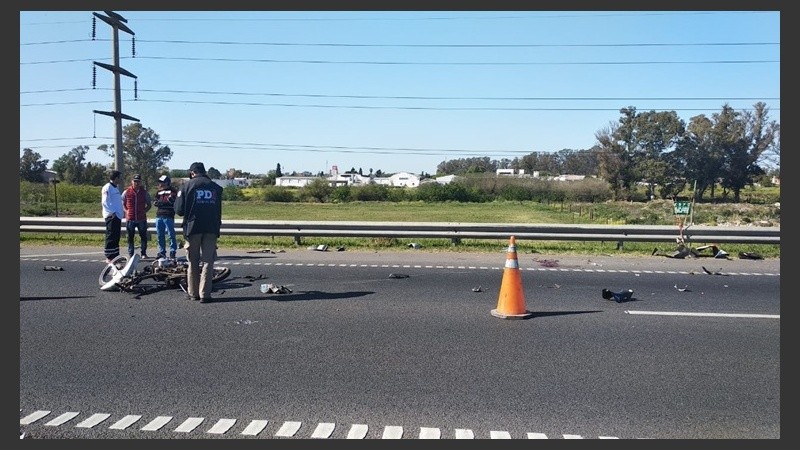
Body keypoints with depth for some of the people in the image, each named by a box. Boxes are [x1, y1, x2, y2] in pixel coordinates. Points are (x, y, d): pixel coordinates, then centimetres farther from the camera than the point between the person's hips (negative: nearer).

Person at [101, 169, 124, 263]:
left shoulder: (116, 187, 18)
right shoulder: (107, 188, -10)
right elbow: (104, 202, -17)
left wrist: (121, 211, 11)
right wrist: (112, 212, -18)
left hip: (117, 216, 9)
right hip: (111, 216, -9)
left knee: (116, 237, 12)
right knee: (111, 237, -7)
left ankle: (115, 255, 18)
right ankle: (109, 257, -4)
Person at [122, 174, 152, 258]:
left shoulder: (144, 192, 3)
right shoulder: (126, 192, 2)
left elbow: (149, 204, 13)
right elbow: (122, 203, 11)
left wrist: (144, 211, -2)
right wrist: (126, 211, -3)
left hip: (142, 219, 0)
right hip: (130, 219, 0)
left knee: (143, 236, 4)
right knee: (130, 237, 6)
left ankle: (143, 253, 14)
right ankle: (130, 254, 14)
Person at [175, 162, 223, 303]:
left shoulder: (186, 186, -1)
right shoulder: (215, 187, 7)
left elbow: (179, 210, -2)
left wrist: (188, 214, 15)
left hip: (193, 227, -1)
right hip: (212, 228, 1)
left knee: (193, 262, 11)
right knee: (208, 261, 4)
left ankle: (193, 293, 17)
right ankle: (205, 294, -1)